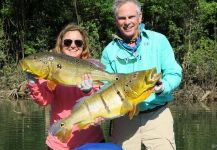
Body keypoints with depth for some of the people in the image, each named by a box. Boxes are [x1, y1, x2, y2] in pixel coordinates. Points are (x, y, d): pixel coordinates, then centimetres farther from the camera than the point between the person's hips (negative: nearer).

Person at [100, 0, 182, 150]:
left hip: (157, 115, -2)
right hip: (123, 119, 2)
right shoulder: (109, 51, 6)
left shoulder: (158, 40, 1)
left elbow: (174, 74, -3)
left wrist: (162, 87, -24)